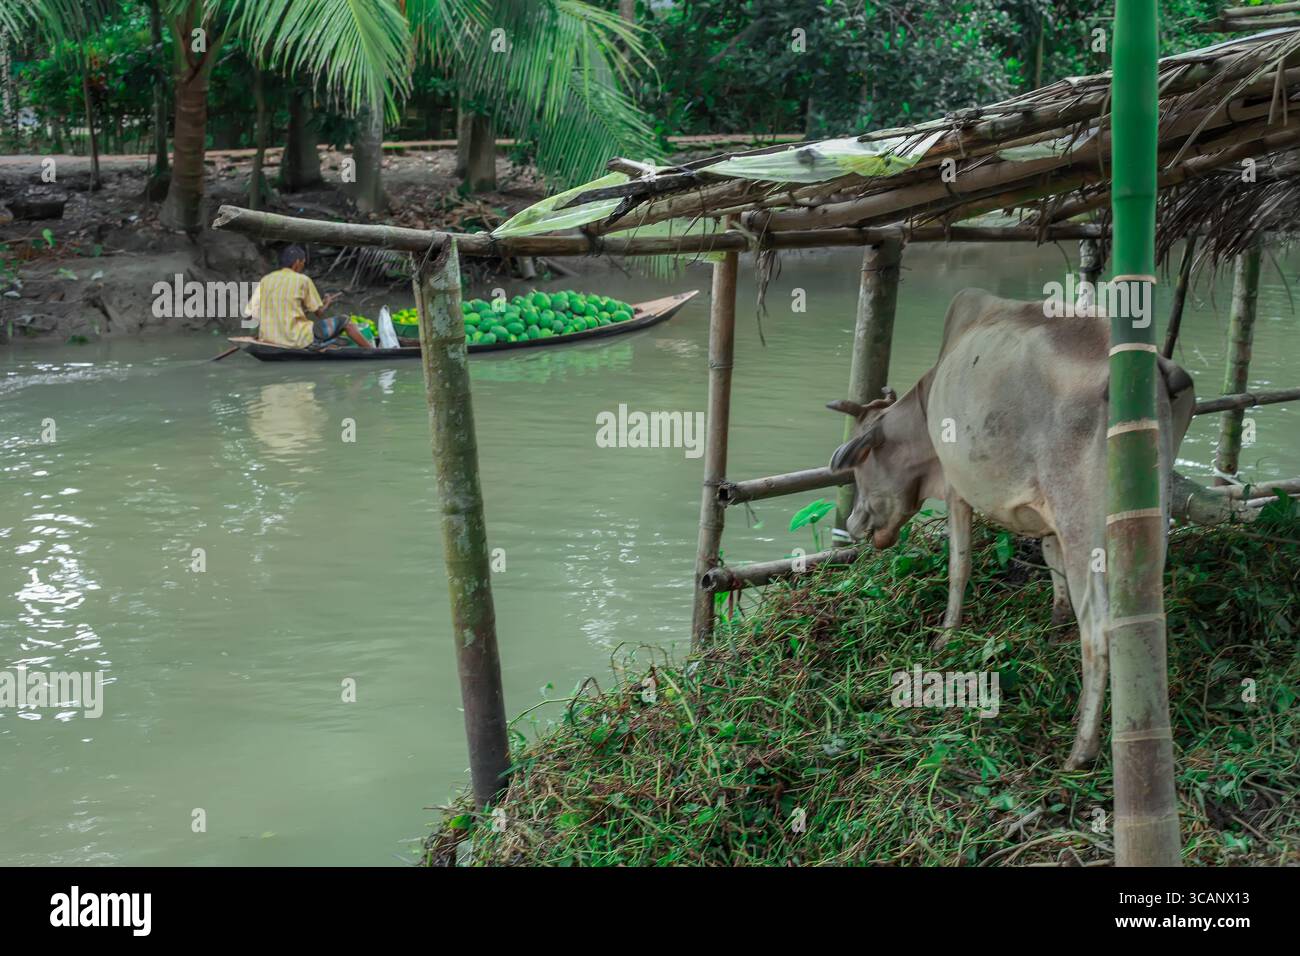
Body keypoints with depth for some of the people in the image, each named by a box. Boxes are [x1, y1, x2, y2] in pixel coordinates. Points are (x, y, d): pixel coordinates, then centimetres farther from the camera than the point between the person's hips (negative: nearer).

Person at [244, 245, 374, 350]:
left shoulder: (265, 280, 7)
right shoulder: (303, 280, -4)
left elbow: (249, 313, 4)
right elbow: (319, 312, 3)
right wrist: (327, 303, 27)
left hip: (267, 338, 5)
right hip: (298, 339, -5)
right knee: (344, 321, 10)